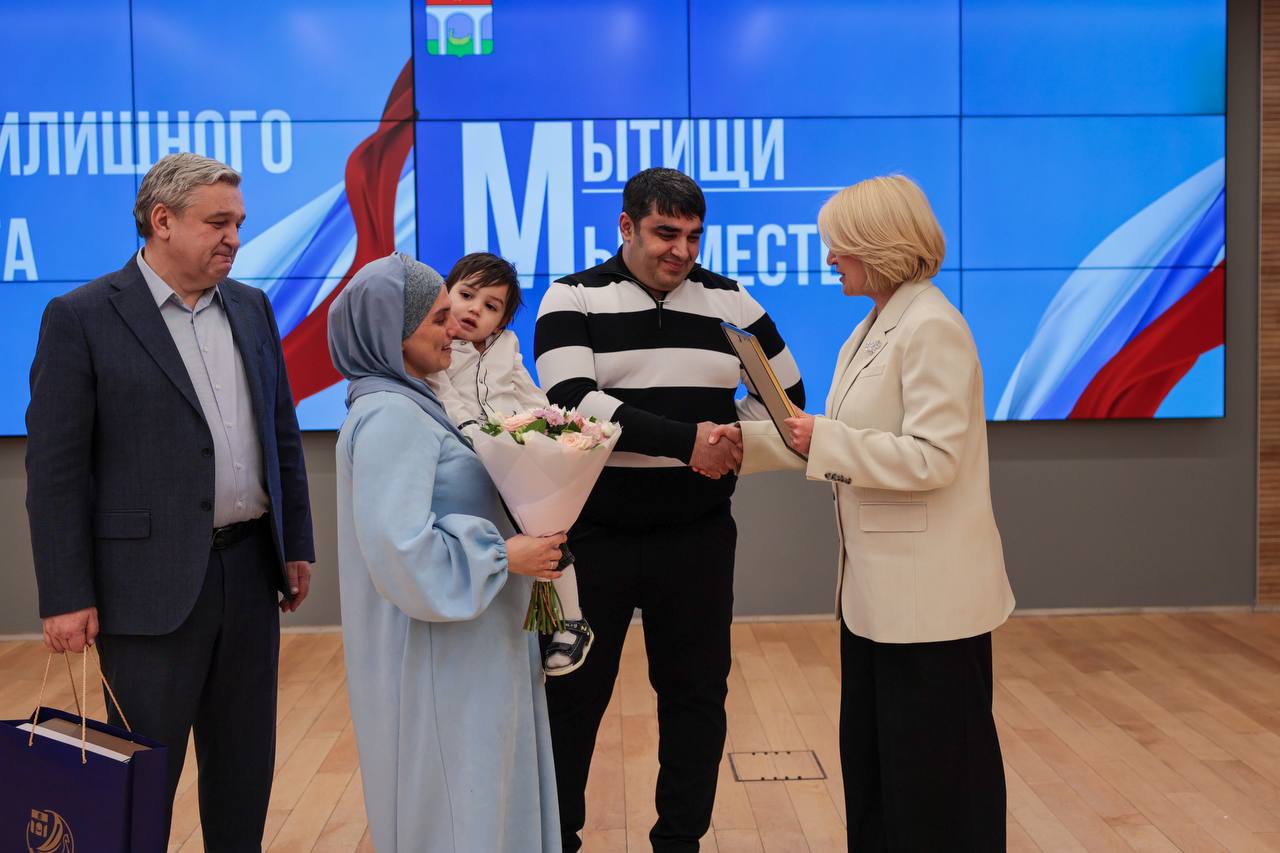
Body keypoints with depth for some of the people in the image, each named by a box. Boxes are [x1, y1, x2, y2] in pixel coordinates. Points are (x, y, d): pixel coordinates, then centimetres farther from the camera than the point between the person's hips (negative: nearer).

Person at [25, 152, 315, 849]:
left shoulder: (251, 308, 9)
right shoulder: (81, 317, -8)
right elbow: (54, 468, -9)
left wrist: (296, 545, 11)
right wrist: (66, 597, -12)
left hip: (250, 570, 5)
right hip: (152, 582, -5)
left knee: (245, 761, 16)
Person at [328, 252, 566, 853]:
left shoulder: (406, 405, 11)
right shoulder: (389, 417, -20)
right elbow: (403, 554, -28)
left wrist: (519, 538, 6)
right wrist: (506, 556, -19)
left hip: (459, 650, 10)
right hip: (436, 660, -10)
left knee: (480, 795, 19)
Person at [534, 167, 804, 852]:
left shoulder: (729, 302, 5)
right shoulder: (572, 300, -4)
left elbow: (786, 393, 15)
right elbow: (574, 402, -19)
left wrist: (727, 444, 1)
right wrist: (686, 441, -23)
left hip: (697, 537, 2)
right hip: (593, 535, -2)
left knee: (696, 693, 10)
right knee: (571, 695, 8)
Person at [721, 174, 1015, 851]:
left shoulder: (932, 328, -17)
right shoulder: (872, 331, 13)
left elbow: (933, 458, -24)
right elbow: (846, 442, 15)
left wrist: (823, 439, -20)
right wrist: (746, 442, 10)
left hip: (928, 592, -10)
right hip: (878, 586, 10)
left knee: (934, 770, 3)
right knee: (871, 760, 18)